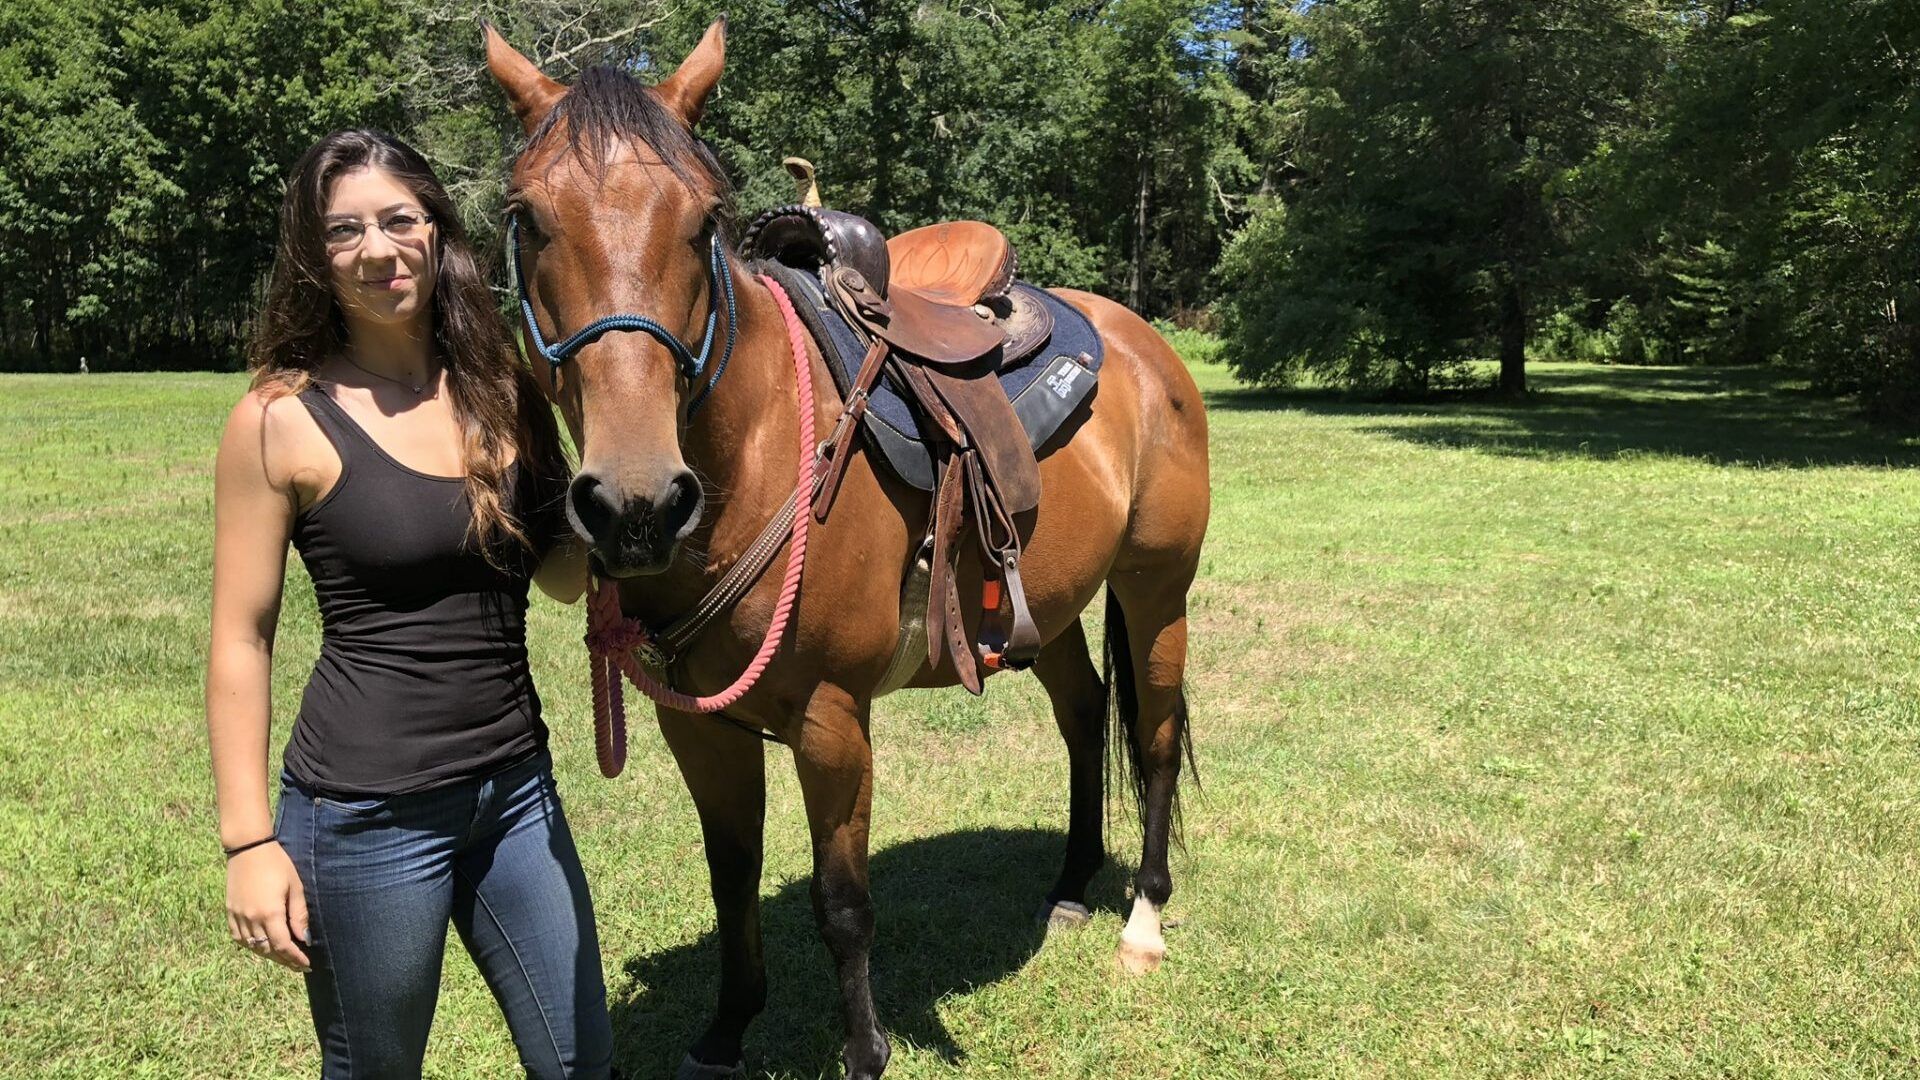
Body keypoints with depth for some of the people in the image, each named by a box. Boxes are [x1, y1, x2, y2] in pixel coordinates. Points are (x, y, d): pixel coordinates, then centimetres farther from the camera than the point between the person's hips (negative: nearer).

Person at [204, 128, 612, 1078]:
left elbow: (565, 575, 9)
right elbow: (240, 640, -7)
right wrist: (249, 842, -10)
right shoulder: (282, 419, -10)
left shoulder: (505, 392, 3)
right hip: (369, 812, -4)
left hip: (516, 786, 5)